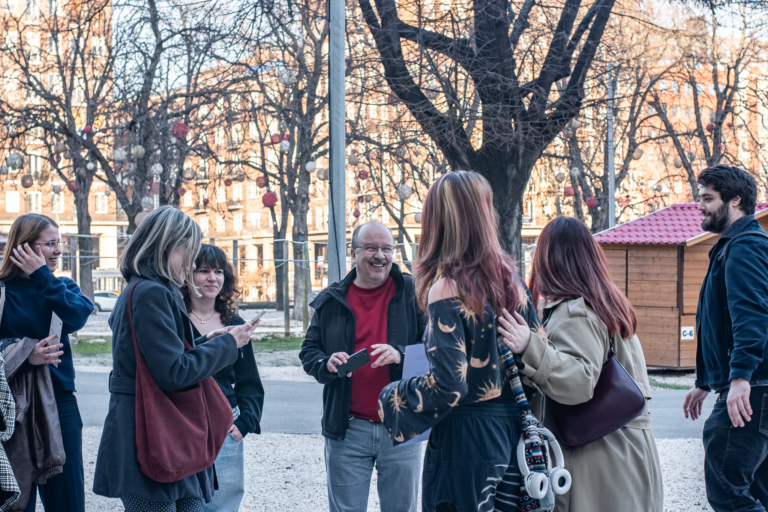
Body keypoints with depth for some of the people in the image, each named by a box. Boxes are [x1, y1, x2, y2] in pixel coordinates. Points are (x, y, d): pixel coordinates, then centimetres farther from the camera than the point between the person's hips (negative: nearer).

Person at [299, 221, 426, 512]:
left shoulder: (413, 293, 0)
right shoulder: (330, 301, 6)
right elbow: (308, 351, 11)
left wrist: (401, 354, -23)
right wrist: (327, 363, -12)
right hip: (347, 428, 1)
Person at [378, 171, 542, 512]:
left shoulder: (448, 287, -16)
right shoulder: (510, 279, 4)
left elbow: (449, 386, -21)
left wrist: (393, 399, -5)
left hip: (466, 437, -6)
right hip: (512, 430, 7)